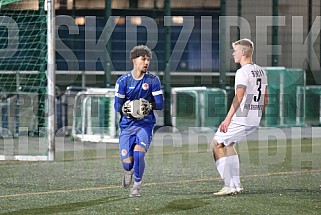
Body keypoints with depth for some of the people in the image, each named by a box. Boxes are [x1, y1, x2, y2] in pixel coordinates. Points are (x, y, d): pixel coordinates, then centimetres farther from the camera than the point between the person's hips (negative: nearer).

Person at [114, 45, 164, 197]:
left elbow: (160, 104, -2)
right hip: (127, 126, 0)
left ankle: (137, 185, -1)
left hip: (145, 124, 0)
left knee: (138, 153, -23)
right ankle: (129, 170, 35)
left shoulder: (153, 80, -2)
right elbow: (118, 106, -2)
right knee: (127, 162, -5)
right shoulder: (123, 80, -3)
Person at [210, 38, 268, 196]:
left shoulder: (243, 72, -15)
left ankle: (228, 185, -5)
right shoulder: (261, 71, 13)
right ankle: (236, 184, 20)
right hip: (255, 120, 9)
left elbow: (239, 97, -24)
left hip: (241, 118, -9)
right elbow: (265, 97, 18)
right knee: (228, 143, 25)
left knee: (216, 145, 1)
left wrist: (228, 119, -27)